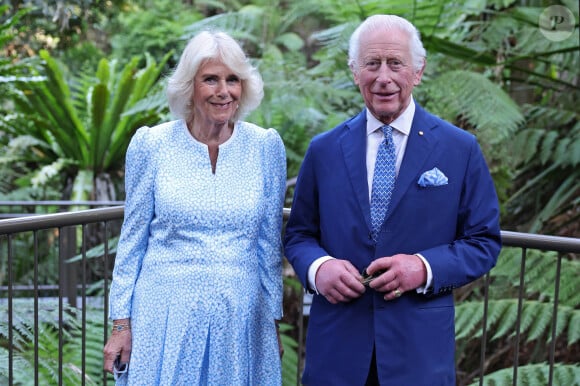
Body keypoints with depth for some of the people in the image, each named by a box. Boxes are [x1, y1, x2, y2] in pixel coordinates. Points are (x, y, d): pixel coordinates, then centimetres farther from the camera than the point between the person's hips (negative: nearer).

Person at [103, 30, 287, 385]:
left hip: (240, 319, 1)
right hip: (166, 317, -1)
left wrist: (273, 319, 6)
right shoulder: (151, 144, -4)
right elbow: (133, 238, 2)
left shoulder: (266, 146, -1)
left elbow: (270, 242, 5)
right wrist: (121, 323, 1)